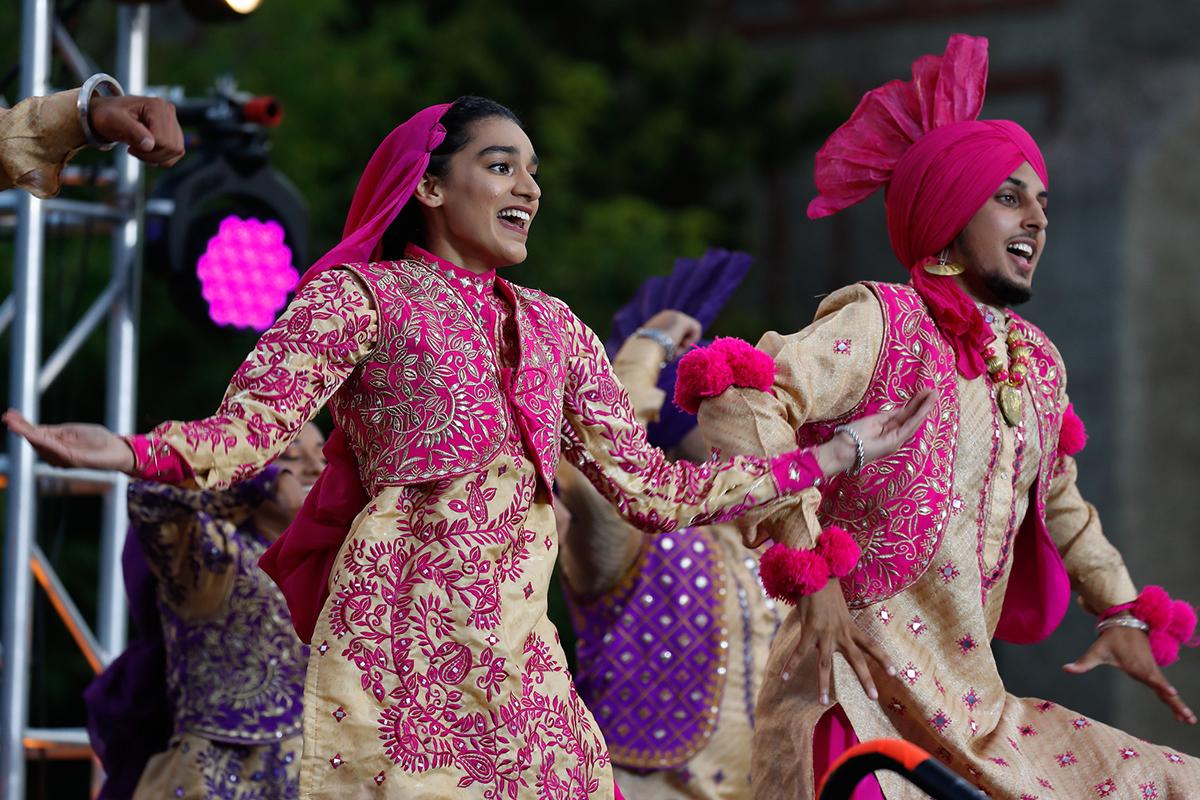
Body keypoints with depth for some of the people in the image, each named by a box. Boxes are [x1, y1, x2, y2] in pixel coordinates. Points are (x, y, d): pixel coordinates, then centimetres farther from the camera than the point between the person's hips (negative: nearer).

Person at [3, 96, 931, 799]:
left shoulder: (553, 329, 20)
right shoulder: (361, 296, 3)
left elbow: (652, 488, 20)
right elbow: (247, 429, -8)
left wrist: (836, 455, 21)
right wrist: (127, 453, -29)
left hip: (519, 659, 5)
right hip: (400, 648, -5)